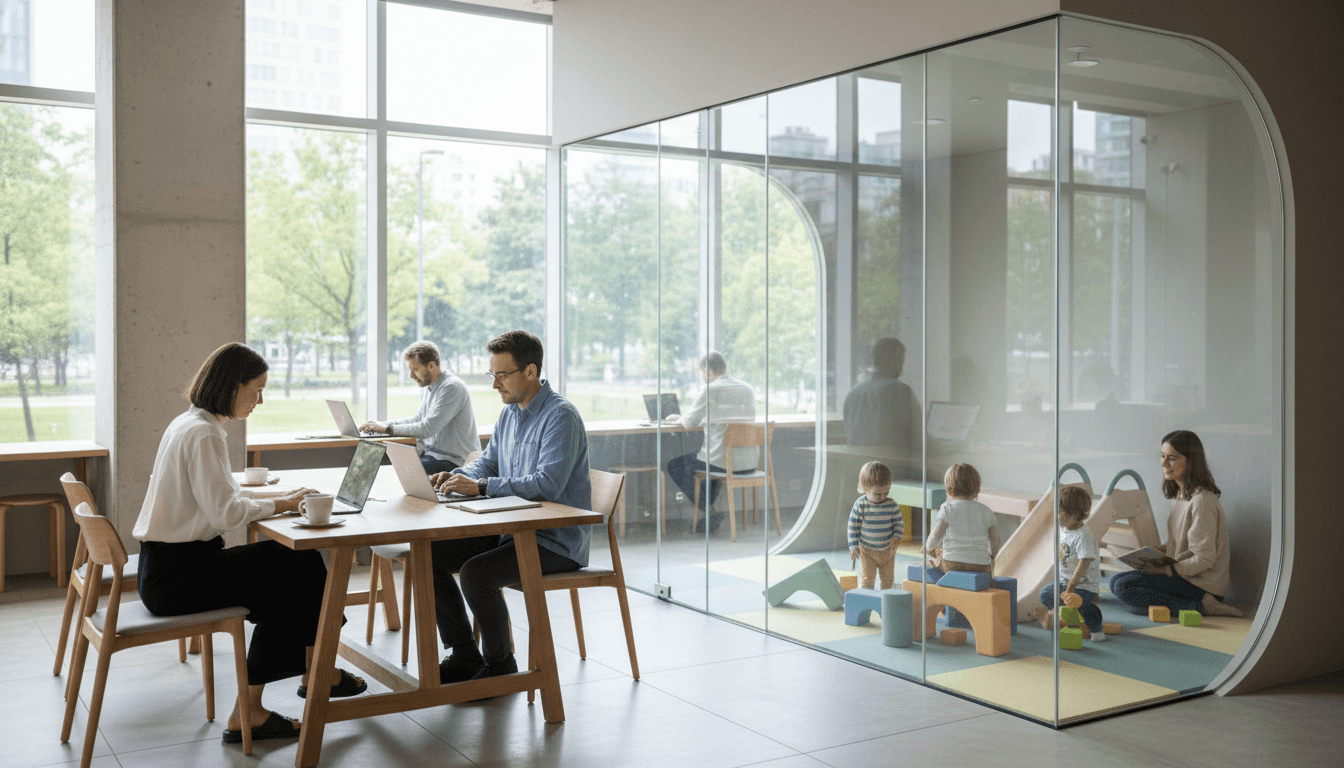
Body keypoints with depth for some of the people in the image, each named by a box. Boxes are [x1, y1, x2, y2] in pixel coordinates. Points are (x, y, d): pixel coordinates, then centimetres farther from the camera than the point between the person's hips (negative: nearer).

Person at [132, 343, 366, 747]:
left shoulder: (190, 424, 13)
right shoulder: (203, 433, -19)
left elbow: (221, 494, 19)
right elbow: (225, 512, -24)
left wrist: (282, 496, 8)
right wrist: (281, 505, -9)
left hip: (166, 566, 9)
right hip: (176, 574, -9)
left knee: (297, 563, 6)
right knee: (295, 575, -1)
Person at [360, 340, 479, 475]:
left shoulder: (452, 387, -19)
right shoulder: (426, 386, 12)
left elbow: (428, 428, -24)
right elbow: (418, 419, 23)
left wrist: (388, 428, -17)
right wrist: (382, 424, 9)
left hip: (454, 460, -9)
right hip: (431, 453, 9)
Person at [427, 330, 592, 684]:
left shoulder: (561, 416, -18)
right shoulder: (508, 413, 11)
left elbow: (547, 485, -28)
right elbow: (488, 462, 20)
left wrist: (479, 486, -28)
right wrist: (456, 476, -3)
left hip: (556, 540, -9)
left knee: (476, 573, -29)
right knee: (428, 555, -2)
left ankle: (500, 664, -5)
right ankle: (464, 655, 8)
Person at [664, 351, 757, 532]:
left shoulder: (711, 390, -11)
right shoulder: (748, 389, 10)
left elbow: (690, 423, -3)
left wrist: (680, 418, 22)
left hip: (723, 462, -7)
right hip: (750, 464, 7)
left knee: (675, 465, 14)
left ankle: (710, 512, 9)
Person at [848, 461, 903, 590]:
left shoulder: (892, 505, -7)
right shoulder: (860, 505, -13)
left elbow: (899, 523, 1)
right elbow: (853, 526, -6)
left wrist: (897, 537, -17)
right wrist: (854, 547, -6)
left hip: (888, 550, 2)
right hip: (867, 550, -2)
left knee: (887, 578, 11)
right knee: (867, 578, -4)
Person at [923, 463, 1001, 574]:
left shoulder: (947, 508, -6)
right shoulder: (986, 511, 4)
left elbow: (937, 535, -9)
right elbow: (995, 539, 8)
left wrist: (929, 548, 13)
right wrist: (992, 555, 29)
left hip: (951, 564, -2)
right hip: (980, 566, 2)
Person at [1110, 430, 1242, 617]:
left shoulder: (1201, 501, -22)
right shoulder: (1180, 493, 8)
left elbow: (1204, 559, -21)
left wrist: (1165, 570, -16)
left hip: (1203, 584, -10)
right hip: (1183, 574, 10)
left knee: (1124, 587, -20)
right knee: (1116, 581, 10)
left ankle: (1199, 607, -14)